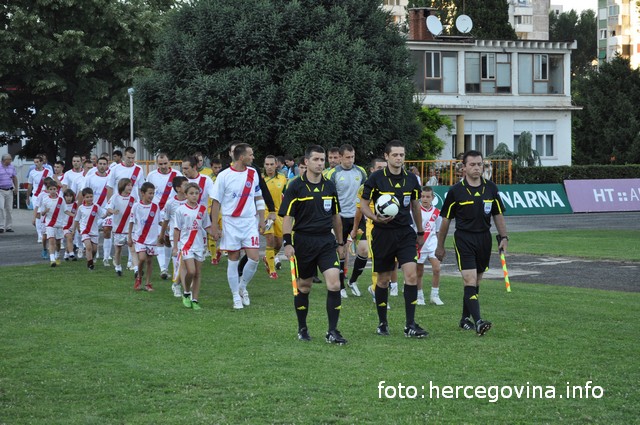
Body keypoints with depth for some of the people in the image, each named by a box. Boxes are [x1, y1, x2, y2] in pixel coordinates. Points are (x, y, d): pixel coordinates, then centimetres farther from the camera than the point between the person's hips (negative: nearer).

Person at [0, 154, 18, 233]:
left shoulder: (12, 167, 9)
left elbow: (14, 178, 17)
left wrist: (16, 188, 9)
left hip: (9, 191, 4)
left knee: (9, 209, 6)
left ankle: (9, 227, 11)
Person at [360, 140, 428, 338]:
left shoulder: (411, 178, 5)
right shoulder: (376, 178, -6)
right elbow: (363, 204, -1)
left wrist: (420, 232, 21)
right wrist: (375, 218, -20)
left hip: (405, 233, 2)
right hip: (383, 233, -2)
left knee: (411, 275, -12)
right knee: (383, 279, 7)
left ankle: (410, 325, -8)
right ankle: (382, 323, 23)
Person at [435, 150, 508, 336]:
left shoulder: (491, 188, 5)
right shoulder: (455, 191, -5)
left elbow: (498, 214, 13)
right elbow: (446, 219, 3)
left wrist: (503, 237, 4)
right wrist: (440, 246, 6)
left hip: (484, 238, 4)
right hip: (464, 239, -4)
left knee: (475, 282, 11)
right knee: (470, 280, -15)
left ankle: (465, 318, 25)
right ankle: (478, 321, -23)